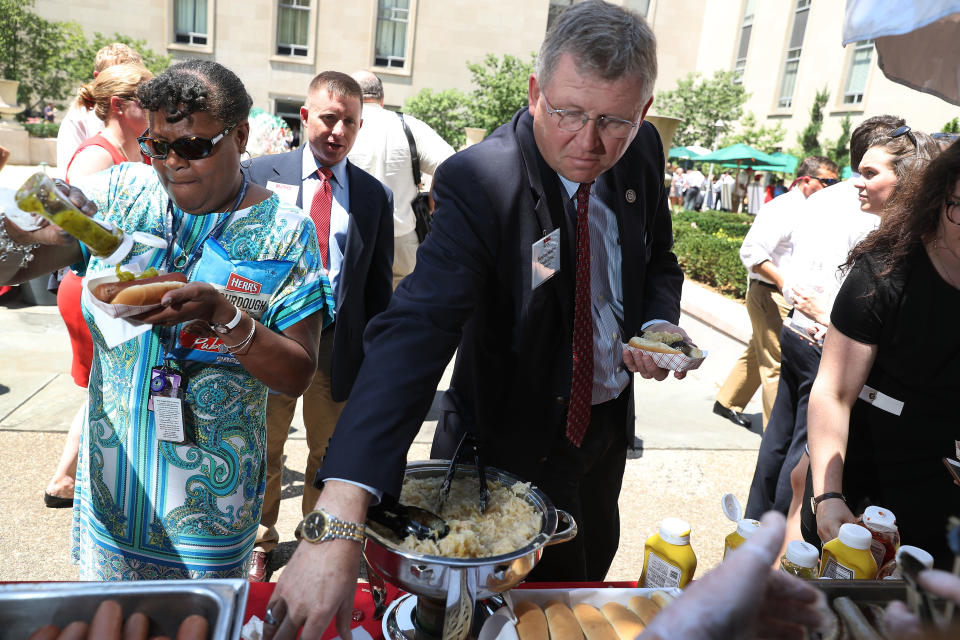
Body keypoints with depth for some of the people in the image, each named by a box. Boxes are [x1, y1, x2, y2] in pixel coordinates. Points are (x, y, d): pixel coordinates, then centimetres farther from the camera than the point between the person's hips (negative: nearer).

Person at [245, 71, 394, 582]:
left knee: (331, 454, 15)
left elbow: (380, 285, 6)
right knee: (263, 451, 15)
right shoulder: (261, 174, 0)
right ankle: (259, 542, 37)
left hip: (339, 345, 1)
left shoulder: (375, 196, 4)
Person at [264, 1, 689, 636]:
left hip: (607, 426, 6)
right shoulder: (479, 181, -30)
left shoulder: (641, 151, -10)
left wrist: (658, 324, -15)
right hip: (514, 442, -5)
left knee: (588, 577, 29)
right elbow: (415, 331, -41)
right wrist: (338, 516, -50)